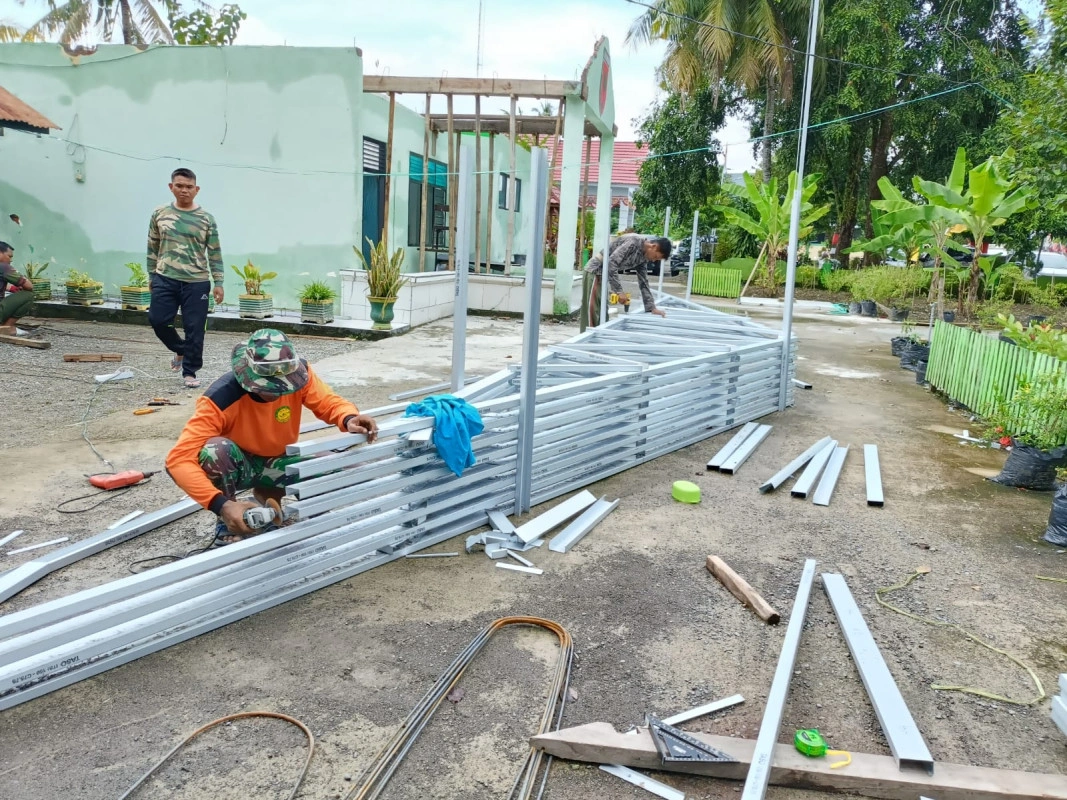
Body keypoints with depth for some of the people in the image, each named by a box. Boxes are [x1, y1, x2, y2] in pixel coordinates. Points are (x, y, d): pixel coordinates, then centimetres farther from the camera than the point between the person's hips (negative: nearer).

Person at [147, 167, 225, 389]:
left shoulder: (206, 219, 0)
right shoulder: (160, 214, 6)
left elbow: (215, 253, 2)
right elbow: (153, 247, 13)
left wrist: (218, 282, -3)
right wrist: (152, 275, 13)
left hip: (196, 282, -2)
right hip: (165, 279, 2)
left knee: (194, 329, -1)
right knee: (157, 320, -1)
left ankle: (190, 372, 12)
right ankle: (180, 350, 28)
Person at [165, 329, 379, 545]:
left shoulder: (297, 374, -24)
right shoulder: (221, 398, -34)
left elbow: (328, 402, -14)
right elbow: (179, 459, -37)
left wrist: (350, 419, -39)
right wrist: (222, 505, -49)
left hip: (277, 462, 4)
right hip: (236, 465, -4)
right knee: (216, 450, -39)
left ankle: (268, 496, 8)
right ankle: (227, 526, -10)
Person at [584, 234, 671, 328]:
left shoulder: (643, 257, 4)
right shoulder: (633, 241, -23)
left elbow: (643, 282, 12)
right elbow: (611, 263, -29)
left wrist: (651, 307, 6)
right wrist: (619, 291, -26)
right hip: (595, 269, -9)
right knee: (593, 309, -11)